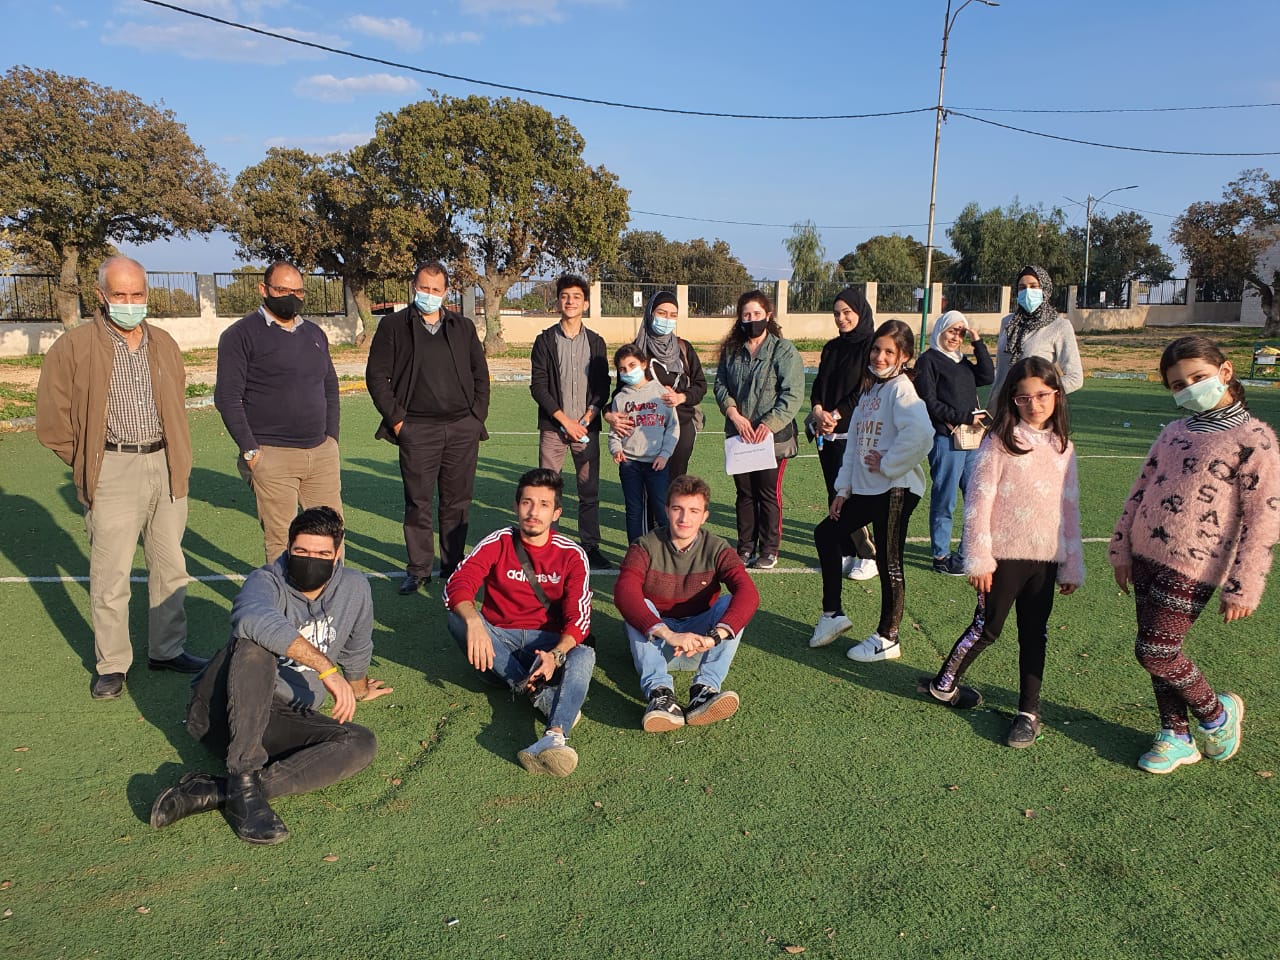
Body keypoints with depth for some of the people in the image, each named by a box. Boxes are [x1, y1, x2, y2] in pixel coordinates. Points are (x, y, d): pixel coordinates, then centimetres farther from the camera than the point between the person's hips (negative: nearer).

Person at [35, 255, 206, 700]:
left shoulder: (164, 344, 10)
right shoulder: (73, 347, -5)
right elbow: (52, 421, -2)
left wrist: (178, 460, 14)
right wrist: (88, 464, 1)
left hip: (166, 467, 5)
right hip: (114, 472, -4)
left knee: (170, 567, 12)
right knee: (110, 576, 0)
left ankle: (167, 650, 26)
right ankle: (110, 666, 15)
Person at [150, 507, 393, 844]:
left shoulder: (354, 589, 5)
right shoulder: (266, 582, -9)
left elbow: (356, 651, 25)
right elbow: (254, 618, -35)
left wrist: (357, 690, 40)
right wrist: (327, 668, -40)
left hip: (280, 721, 4)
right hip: (221, 707, -4)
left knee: (362, 743, -24)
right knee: (254, 644, -33)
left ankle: (215, 791, -32)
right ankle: (243, 782, -37)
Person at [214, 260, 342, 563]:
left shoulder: (314, 334, 16)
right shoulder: (241, 334, -2)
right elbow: (227, 397, -7)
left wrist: (332, 437, 12)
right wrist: (250, 450, -11)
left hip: (322, 452, 5)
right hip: (272, 456, -5)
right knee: (281, 538, -1)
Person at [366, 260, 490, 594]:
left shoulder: (463, 326, 13)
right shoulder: (393, 326, 5)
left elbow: (481, 374, 16)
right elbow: (376, 375, 3)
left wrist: (477, 416, 6)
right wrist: (395, 418, -4)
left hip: (463, 429, 2)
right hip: (417, 429, -2)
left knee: (457, 503, 7)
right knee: (418, 503, 1)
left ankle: (453, 567, 19)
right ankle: (418, 570, 13)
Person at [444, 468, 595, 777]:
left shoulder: (571, 555, -1)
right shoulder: (498, 543, -1)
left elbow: (579, 618, -10)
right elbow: (457, 585, -16)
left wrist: (556, 655, -31)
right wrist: (473, 621, -38)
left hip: (548, 644, -1)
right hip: (499, 644, 1)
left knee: (584, 655, -32)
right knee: (457, 618, -27)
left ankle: (555, 737, -60)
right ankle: (543, 695, -33)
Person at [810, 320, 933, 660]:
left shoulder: (901, 389, -13)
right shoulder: (869, 389, 13)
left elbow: (921, 433, -32)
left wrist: (888, 464, -20)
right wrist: (843, 489, 11)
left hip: (895, 490, -9)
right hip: (864, 489, 9)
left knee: (889, 563, 1)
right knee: (826, 533, 15)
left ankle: (887, 639, 16)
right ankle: (833, 614, 27)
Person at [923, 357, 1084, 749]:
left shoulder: (1062, 447, 8)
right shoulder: (999, 442, -7)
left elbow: (1070, 509, 11)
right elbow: (978, 502, -10)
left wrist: (1072, 566, 11)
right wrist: (978, 559, -13)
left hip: (1046, 558, 4)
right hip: (1005, 554, -4)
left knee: (1034, 635, 11)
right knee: (987, 629, 6)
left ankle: (1029, 712, 22)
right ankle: (944, 684, 26)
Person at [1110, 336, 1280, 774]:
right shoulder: (1174, 432, 9)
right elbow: (1140, 491, 14)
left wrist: (1242, 588, -12)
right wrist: (1122, 551, 13)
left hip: (1191, 568, -6)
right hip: (1146, 557, 6)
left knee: (1154, 653, -5)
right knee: (1159, 653, 12)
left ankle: (1217, 712, 21)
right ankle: (1176, 737, 28)